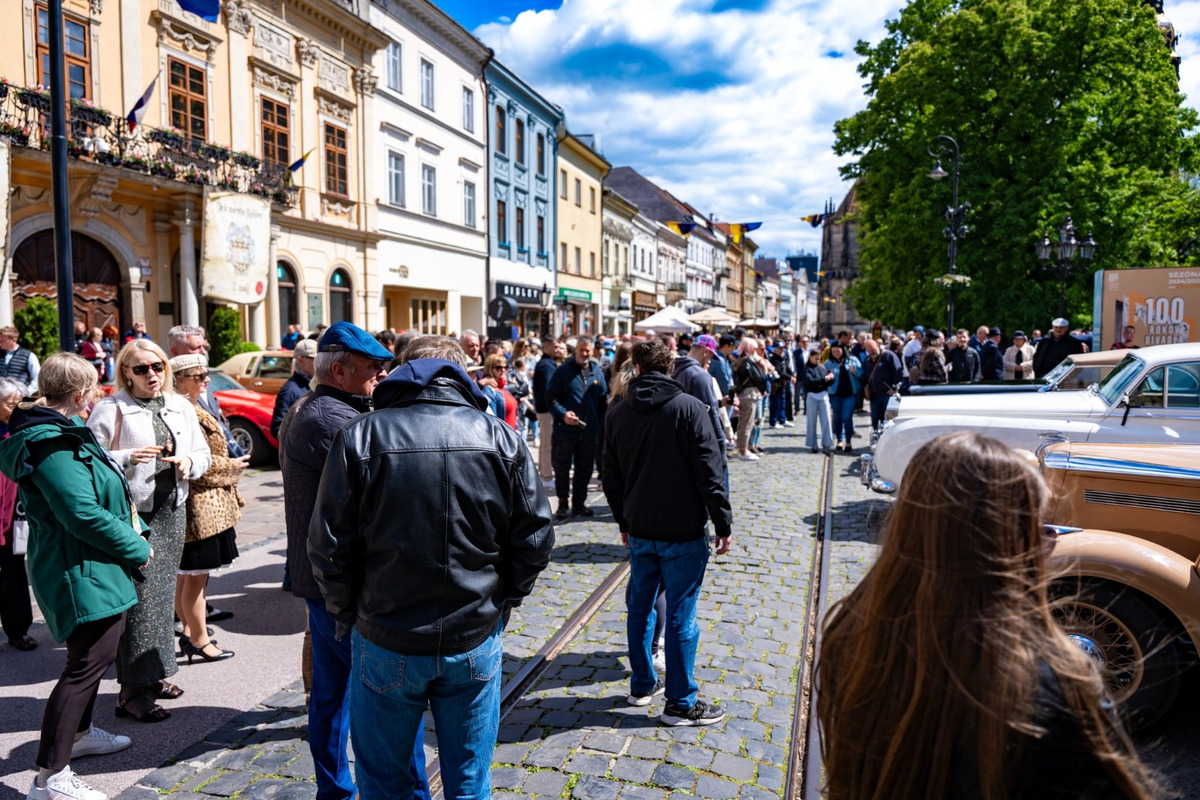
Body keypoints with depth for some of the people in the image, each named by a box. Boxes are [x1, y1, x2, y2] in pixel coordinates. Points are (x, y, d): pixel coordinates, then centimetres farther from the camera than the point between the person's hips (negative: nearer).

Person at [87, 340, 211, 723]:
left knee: (163, 594, 14)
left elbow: (203, 452, 17)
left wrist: (189, 461, -4)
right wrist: (128, 458, -24)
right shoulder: (110, 409, -6)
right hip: (133, 513, -6)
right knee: (139, 598, -6)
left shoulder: (180, 406, 11)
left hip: (172, 511, 6)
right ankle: (132, 691, 3)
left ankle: (154, 673, 27)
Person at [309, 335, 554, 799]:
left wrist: (346, 618, 8)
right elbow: (536, 539, -3)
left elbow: (329, 546, -7)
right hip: (476, 642, 1)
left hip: (385, 644, -1)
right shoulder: (501, 438, -4)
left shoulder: (360, 436, -7)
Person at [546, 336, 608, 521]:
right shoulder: (563, 371, -4)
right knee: (562, 468, 4)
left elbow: (602, 400, 13)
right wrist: (563, 414, -19)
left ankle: (579, 503, 24)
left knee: (585, 469, 11)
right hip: (565, 430, -3)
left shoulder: (597, 372, 7)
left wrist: (600, 425, 6)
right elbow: (550, 398, -5)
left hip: (589, 431, 4)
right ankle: (562, 504, 17)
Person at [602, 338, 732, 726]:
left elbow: (611, 476, 10)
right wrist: (724, 522, -7)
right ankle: (680, 703, 12)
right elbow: (710, 471, -16)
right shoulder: (689, 408, -13)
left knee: (639, 606, 17)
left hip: (639, 530, 5)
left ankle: (642, 684, 30)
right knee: (680, 615, 3)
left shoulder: (618, 413, 3)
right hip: (683, 531, -5)